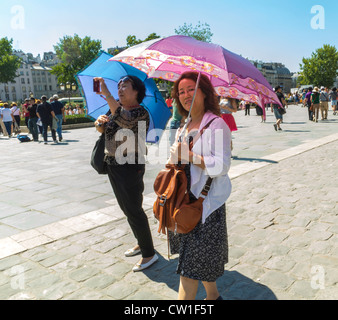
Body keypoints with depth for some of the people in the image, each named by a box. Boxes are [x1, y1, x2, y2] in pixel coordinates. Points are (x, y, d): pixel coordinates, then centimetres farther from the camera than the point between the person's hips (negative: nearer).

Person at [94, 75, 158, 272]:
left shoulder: (140, 112, -15)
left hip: (130, 167, -9)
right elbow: (103, 130, 13)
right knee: (126, 208, 18)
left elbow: (125, 120, -35)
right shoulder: (117, 107, 10)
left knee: (134, 210, -4)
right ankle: (141, 243, 36)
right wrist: (99, 123, -11)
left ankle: (149, 254, 11)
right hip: (113, 165, 9)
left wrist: (106, 94, -33)